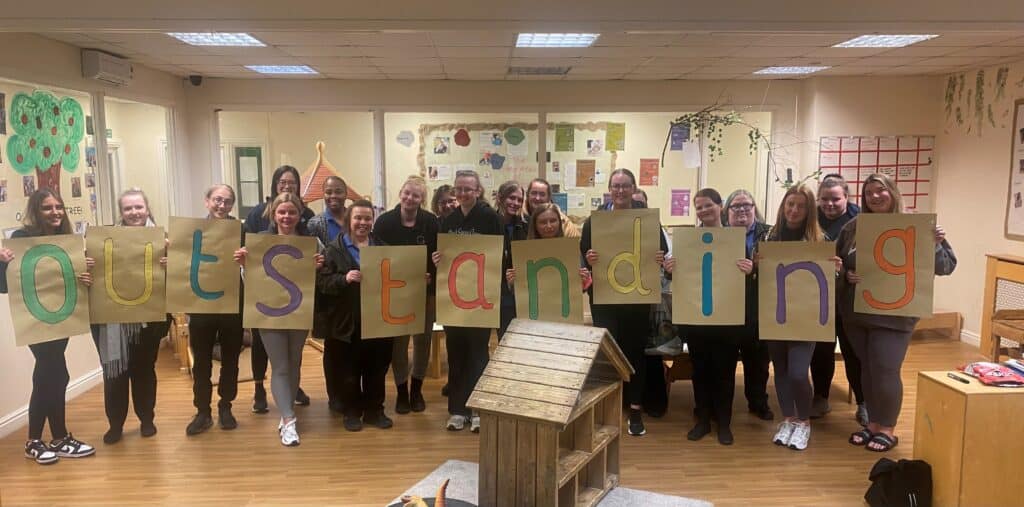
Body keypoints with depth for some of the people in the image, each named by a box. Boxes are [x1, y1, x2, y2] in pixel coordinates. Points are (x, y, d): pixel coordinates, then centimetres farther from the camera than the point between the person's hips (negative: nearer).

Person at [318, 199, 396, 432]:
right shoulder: (334, 248, -2)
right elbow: (322, 282, -11)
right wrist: (344, 279, -26)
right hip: (347, 322, -3)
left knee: (377, 368, 11)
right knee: (348, 370, 6)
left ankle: (375, 410, 25)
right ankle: (352, 412, 22)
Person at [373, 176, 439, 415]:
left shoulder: (431, 222, -5)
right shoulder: (385, 222, -8)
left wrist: (435, 291, -8)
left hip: (425, 291, 1)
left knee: (423, 340, 11)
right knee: (398, 342, 6)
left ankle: (416, 389, 28)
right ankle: (401, 391, 23)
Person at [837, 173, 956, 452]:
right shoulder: (852, 228, 5)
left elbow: (945, 266, -6)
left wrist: (937, 244, -24)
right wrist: (847, 275, -10)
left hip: (894, 314, -4)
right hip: (857, 312, 4)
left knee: (885, 371, -3)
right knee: (867, 369, 13)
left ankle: (888, 429, 16)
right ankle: (872, 423, 28)